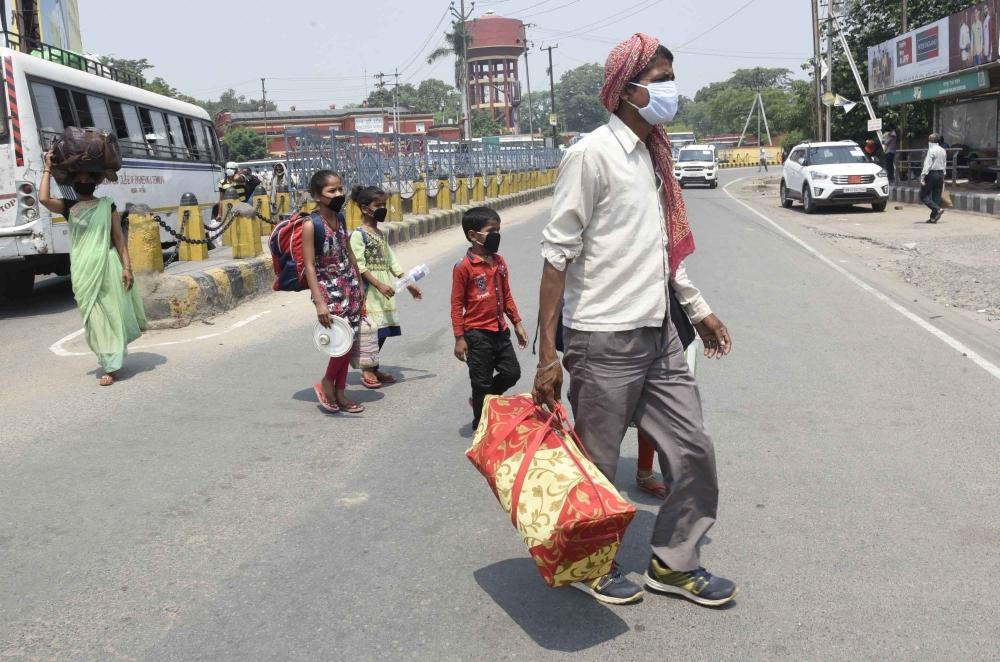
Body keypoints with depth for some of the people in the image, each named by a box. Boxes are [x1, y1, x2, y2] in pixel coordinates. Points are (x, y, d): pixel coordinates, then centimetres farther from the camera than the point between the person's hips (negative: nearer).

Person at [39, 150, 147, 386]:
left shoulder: (107, 205, 6)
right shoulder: (68, 207, 9)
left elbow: (119, 238, 3)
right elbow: (44, 198, -10)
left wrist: (127, 267, -5)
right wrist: (48, 168, -2)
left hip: (108, 267, -1)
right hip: (83, 271, 2)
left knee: (112, 313, 1)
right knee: (94, 317, 4)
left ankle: (112, 364, 10)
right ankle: (109, 364, 13)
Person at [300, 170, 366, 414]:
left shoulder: (340, 218, 4)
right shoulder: (311, 225, -16)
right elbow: (309, 265, -18)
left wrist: (359, 283, 17)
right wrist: (319, 302, -23)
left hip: (349, 284, 7)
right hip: (329, 288, -7)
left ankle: (340, 393, 18)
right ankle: (326, 383, 13)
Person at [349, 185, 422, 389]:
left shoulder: (381, 234, 15)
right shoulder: (359, 234, -9)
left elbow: (392, 262, 17)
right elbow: (359, 266, -16)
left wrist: (408, 283, 12)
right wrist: (379, 285, -23)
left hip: (384, 289, 8)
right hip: (369, 289, -8)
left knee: (383, 329, 9)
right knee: (370, 328, -6)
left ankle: (374, 368, 19)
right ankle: (367, 370, 5)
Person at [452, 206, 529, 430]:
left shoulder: (500, 262, 6)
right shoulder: (464, 267, -14)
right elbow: (457, 305, -12)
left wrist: (517, 324, 13)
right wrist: (459, 338, -12)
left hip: (500, 331, 6)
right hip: (477, 334, -6)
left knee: (512, 372, 10)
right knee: (482, 382, 5)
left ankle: (481, 402, 32)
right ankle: (481, 423, 23)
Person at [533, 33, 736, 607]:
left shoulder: (654, 156, 13)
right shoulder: (593, 155, -12)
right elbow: (558, 253, -14)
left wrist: (699, 309, 24)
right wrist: (548, 354, -17)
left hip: (659, 335, 8)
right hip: (604, 342, -8)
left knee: (694, 449, 11)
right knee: (597, 466, 7)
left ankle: (674, 562, 28)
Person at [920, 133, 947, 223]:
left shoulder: (932, 150, -13)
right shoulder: (943, 151, 12)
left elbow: (927, 165, -18)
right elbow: (944, 165, 15)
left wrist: (922, 177, -18)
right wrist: (942, 177, 19)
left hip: (932, 174, -8)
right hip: (940, 174, 8)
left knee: (924, 195, -1)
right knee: (936, 196, 8)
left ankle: (938, 209, -17)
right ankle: (933, 217, 8)